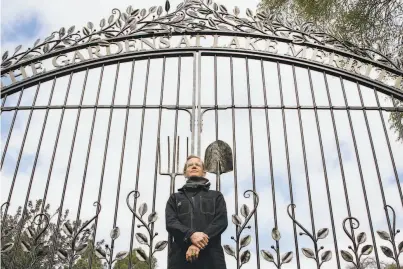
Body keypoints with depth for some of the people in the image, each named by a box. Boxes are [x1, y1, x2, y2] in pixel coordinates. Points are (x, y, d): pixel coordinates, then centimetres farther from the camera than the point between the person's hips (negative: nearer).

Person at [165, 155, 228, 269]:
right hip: (180, 256, 1)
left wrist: (198, 244, -12)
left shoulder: (216, 196, 19)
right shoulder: (175, 198, 21)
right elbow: (171, 222, 4)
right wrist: (191, 235, -17)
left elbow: (221, 221, 3)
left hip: (211, 257, 0)